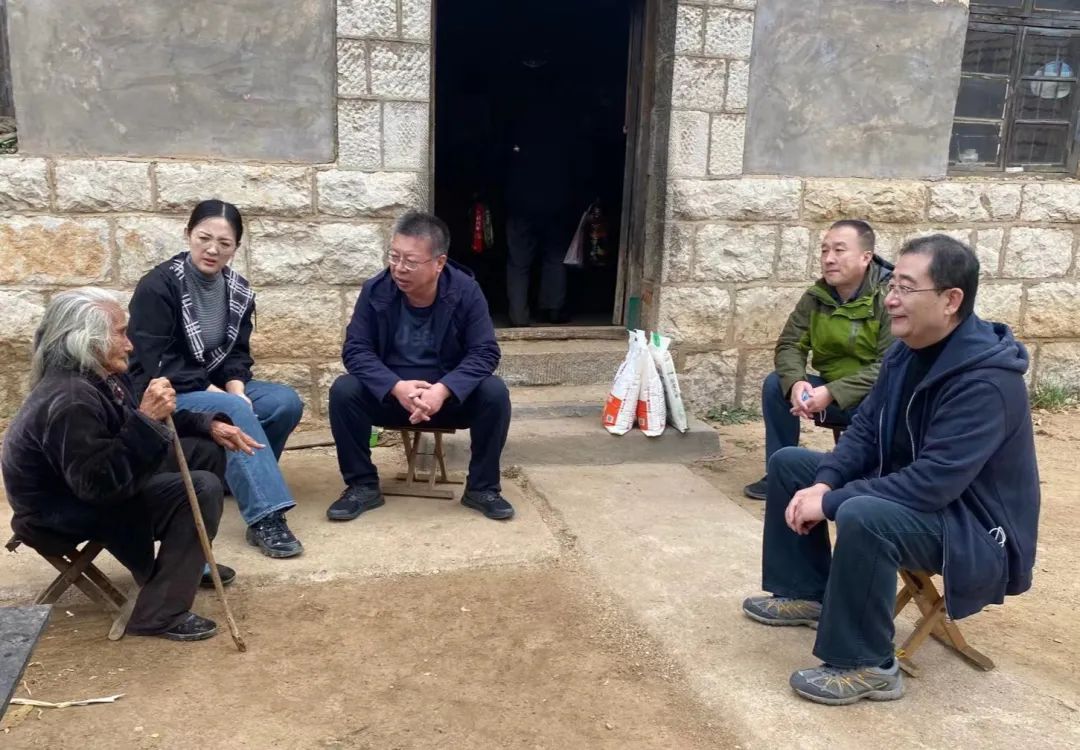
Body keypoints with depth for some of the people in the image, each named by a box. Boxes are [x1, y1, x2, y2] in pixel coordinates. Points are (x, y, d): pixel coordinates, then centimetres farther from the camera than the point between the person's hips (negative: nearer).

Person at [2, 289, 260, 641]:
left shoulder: (97, 376, 0)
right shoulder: (70, 401, -31)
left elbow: (158, 422, 13)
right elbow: (100, 484, -36)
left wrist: (209, 425, 1)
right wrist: (145, 418, -37)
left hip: (102, 482, 10)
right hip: (66, 511, -10)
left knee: (207, 451, 9)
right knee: (202, 489, -24)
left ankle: (187, 560, 23)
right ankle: (160, 615, -17)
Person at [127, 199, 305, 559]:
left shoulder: (238, 290, 4)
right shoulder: (156, 287, -16)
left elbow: (238, 353, 5)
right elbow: (157, 365, -20)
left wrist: (235, 386, -17)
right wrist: (216, 392, -24)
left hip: (216, 389, 7)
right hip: (163, 396, -6)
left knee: (286, 401, -18)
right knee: (235, 411, -34)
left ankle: (241, 478, -2)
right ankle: (266, 517, -35)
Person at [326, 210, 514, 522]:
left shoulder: (466, 291, -14)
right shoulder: (375, 291, -11)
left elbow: (485, 352, -17)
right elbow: (355, 349, -14)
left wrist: (443, 389, -34)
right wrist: (396, 387, -32)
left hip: (450, 396, 0)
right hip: (390, 394, 1)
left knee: (494, 392, -28)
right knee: (343, 391, -26)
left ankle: (482, 487, -10)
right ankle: (362, 486, -9)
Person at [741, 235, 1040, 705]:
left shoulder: (986, 381, -29)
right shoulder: (907, 351, -1)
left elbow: (932, 483, -34)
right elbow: (865, 429, 4)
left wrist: (830, 502, -28)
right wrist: (823, 483, -14)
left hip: (976, 528, -9)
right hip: (904, 490, 9)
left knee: (863, 517, -39)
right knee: (788, 464, 7)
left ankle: (866, 667, -19)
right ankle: (808, 594, 17)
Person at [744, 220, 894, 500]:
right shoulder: (816, 296, -1)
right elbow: (789, 345, -2)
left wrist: (833, 392, -32)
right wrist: (796, 382, -25)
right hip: (829, 391, 5)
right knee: (776, 385, -15)